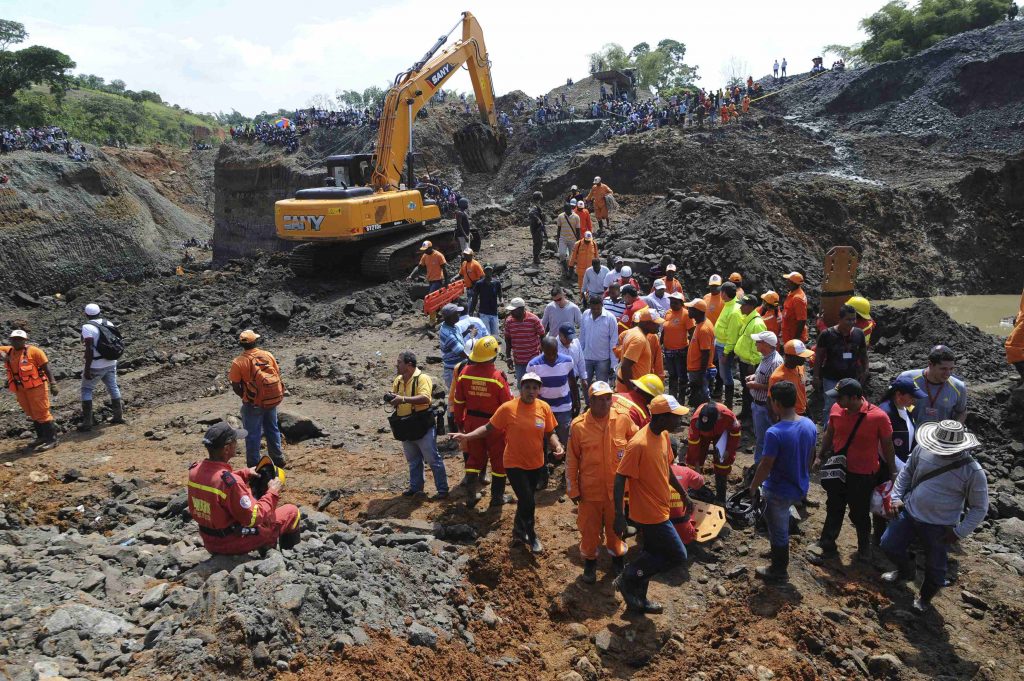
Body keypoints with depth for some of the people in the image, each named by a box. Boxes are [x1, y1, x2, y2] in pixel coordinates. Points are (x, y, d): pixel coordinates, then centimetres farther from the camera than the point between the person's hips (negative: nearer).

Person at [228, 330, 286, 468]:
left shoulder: (238, 362, -14)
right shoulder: (268, 355, -4)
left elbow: (236, 386, -9)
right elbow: (278, 375, 2)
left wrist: (245, 397, 9)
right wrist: (271, 394, 13)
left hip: (253, 404, -4)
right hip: (272, 400, 4)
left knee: (253, 434, 9)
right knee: (272, 429, 21)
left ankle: (254, 465, 16)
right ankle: (278, 459, 31)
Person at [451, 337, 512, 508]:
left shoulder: (464, 373, -9)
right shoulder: (497, 376, -22)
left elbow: (458, 401, 0)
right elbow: (508, 404, -14)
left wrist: (459, 421, 14)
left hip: (472, 422, 4)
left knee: (474, 458, 19)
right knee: (498, 460, 13)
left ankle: (471, 495, 24)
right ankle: (497, 497, 23)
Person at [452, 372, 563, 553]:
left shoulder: (544, 408, -6)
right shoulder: (508, 408, -16)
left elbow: (550, 434, 3)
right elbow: (488, 427, -8)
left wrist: (557, 446, -16)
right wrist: (467, 436, -19)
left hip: (536, 464, 4)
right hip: (515, 464, -4)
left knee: (525, 500, 20)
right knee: (528, 503, -6)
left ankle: (519, 532, 44)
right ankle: (532, 537, 20)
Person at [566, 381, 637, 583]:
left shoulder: (623, 419, -11)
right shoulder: (578, 425, -15)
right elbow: (571, 460, -7)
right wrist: (573, 490, -4)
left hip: (616, 488, 1)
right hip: (590, 490, -1)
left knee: (615, 526, 20)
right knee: (589, 529, 14)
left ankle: (617, 558, 44)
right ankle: (590, 562, 37)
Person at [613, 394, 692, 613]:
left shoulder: (664, 436, 0)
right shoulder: (639, 444, -27)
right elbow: (620, 479, -24)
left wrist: (684, 494, 19)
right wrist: (619, 517, -26)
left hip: (659, 508, 9)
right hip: (649, 513, -9)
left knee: (652, 554, 19)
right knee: (677, 555, -1)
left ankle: (638, 599, 36)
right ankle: (627, 579, 10)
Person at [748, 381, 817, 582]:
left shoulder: (774, 433, -29)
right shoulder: (810, 425, -7)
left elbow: (765, 466, -23)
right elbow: (810, 456, 7)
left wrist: (753, 487, -6)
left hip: (780, 491, -7)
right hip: (801, 487, 7)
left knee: (778, 530, 13)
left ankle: (779, 571, 31)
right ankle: (778, 551, 49)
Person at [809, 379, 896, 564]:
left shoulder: (879, 416, -22)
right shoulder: (837, 409, -10)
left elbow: (887, 444, -7)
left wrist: (892, 471, 2)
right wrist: (820, 456, 13)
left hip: (863, 475, -3)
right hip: (838, 471, 4)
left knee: (859, 514, 13)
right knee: (834, 509, 16)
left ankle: (864, 547, 40)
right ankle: (827, 546, 31)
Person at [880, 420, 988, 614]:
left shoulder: (973, 471, -20)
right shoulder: (922, 450, -11)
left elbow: (979, 508, -9)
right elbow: (907, 472, 9)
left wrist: (959, 533, -11)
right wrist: (897, 497, 0)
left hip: (940, 527, -3)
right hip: (909, 513, 3)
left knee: (934, 567, 9)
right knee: (889, 545, 8)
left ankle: (925, 598, 40)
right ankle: (906, 571, 41)